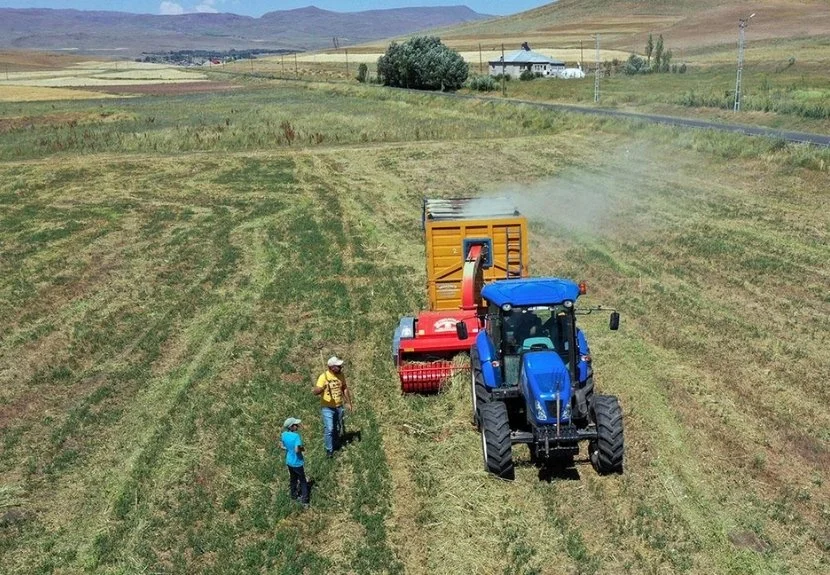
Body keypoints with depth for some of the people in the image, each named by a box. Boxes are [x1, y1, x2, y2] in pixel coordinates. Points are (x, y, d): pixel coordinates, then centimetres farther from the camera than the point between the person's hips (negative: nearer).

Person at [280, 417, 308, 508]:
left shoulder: (284, 434, -7)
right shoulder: (296, 436, -29)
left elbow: (282, 445, 6)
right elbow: (297, 450, -33)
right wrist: (302, 448, -15)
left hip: (289, 461, 6)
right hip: (298, 463, -6)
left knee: (293, 479, 25)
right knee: (302, 481, 10)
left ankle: (294, 496, 42)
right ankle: (304, 501, 13)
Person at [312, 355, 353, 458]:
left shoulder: (341, 375, -3)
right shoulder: (324, 376, -20)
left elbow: (345, 388, 11)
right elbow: (314, 392, -25)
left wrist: (349, 402, 11)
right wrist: (321, 388, -47)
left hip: (339, 406, 5)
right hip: (327, 408, -5)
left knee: (337, 428, 18)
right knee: (329, 429, -7)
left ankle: (336, 445, 39)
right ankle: (329, 450, 7)